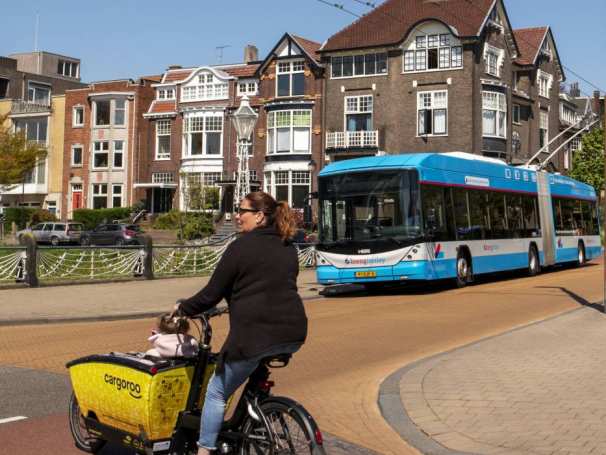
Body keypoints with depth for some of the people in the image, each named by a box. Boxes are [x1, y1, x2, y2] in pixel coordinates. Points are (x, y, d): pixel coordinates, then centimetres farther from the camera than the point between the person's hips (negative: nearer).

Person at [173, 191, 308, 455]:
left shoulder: (242, 246, -4)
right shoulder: (288, 249, 16)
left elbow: (212, 294, -3)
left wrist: (182, 308, 13)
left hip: (255, 335, -7)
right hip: (293, 335, 7)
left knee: (216, 393, 8)